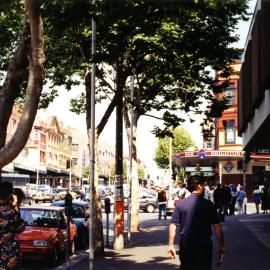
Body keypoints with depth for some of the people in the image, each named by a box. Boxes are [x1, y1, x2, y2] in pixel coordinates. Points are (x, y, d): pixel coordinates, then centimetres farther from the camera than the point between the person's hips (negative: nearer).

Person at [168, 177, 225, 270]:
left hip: (185, 246, 2)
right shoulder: (208, 204, -7)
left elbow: (172, 226, -2)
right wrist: (221, 246, 2)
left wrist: (170, 246, 3)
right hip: (204, 245, -2)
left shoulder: (180, 204, 0)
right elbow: (217, 227, -7)